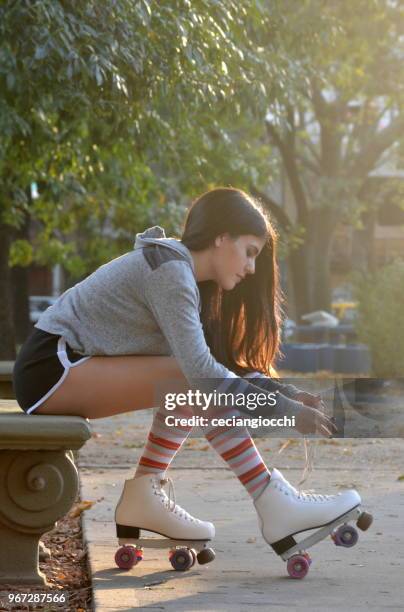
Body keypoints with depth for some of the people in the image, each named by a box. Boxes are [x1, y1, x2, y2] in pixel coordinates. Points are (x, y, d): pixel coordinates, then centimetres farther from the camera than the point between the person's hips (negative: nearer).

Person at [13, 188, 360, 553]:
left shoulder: (183, 272, 13)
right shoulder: (169, 268, -16)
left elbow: (223, 363, 8)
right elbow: (202, 370, -25)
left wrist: (287, 393, -3)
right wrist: (281, 409, -22)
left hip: (71, 369, 10)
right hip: (51, 367, -9)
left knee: (209, 385, 0)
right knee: (202, 383, -20)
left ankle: (143, 496, -3)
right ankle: (274, 505, -19)